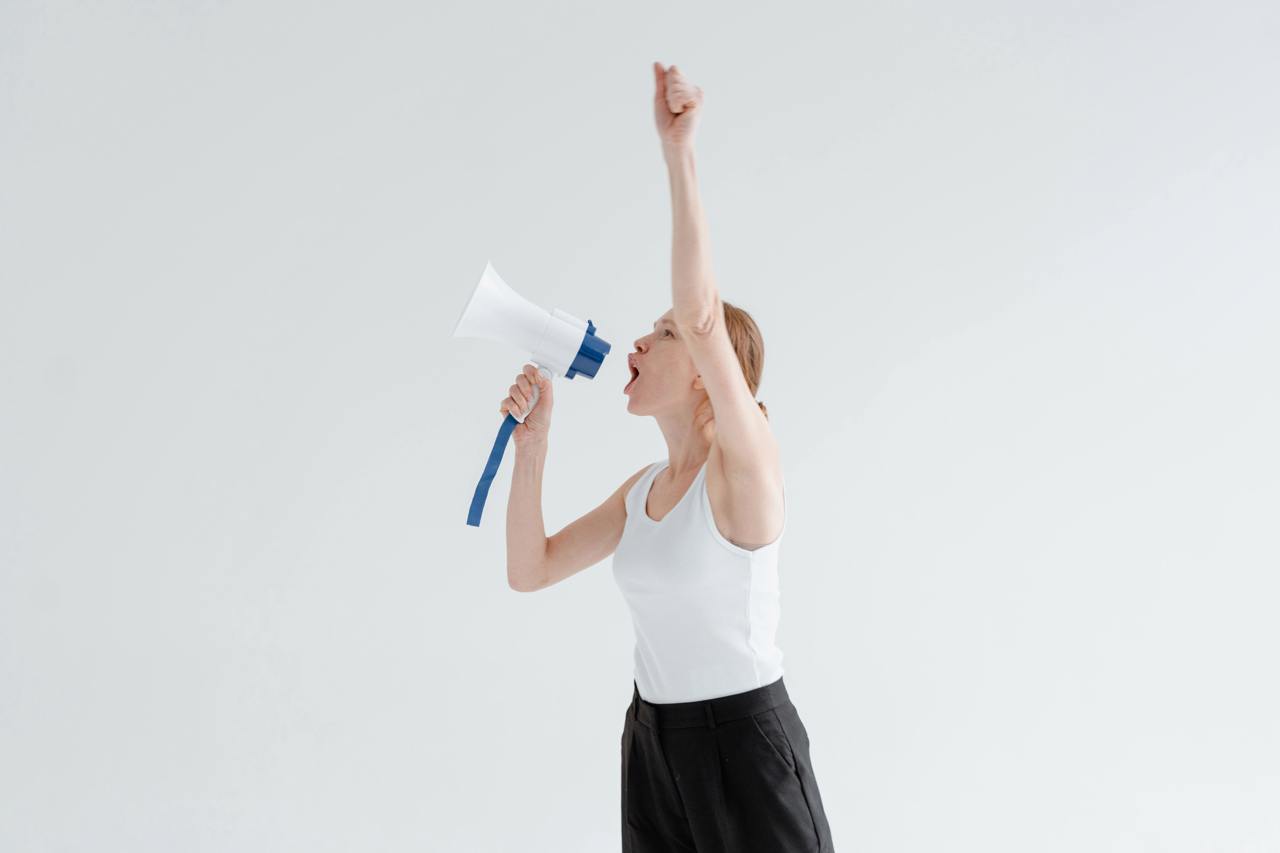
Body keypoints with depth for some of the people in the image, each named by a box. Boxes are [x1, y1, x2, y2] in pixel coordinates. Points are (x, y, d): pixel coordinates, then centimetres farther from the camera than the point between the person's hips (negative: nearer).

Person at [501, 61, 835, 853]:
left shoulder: (745, 463, -14)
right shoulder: (642, 489, 9)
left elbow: (701, 311, -30)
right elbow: (530, 571, 7)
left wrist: (679, 152, -32)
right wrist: (533, 441, 0)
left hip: (745, 738, -7)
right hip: (652, 740, 7)